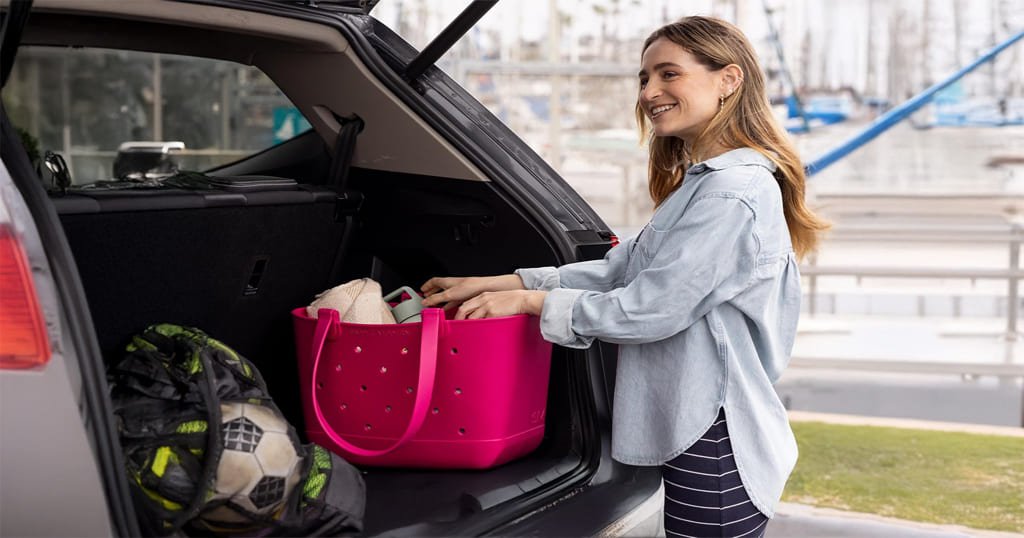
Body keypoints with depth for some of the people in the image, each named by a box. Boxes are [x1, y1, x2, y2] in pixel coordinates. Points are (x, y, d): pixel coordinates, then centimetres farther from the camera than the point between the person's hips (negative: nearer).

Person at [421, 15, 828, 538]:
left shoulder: (734, 194, -18)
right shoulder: (702, 182, 16)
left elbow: (649, 309, -20)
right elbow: (620, 269, 11)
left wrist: (532, 301, -8)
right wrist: (496, 283, 4)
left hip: (714, 453, -10)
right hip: (695, 432, 10)